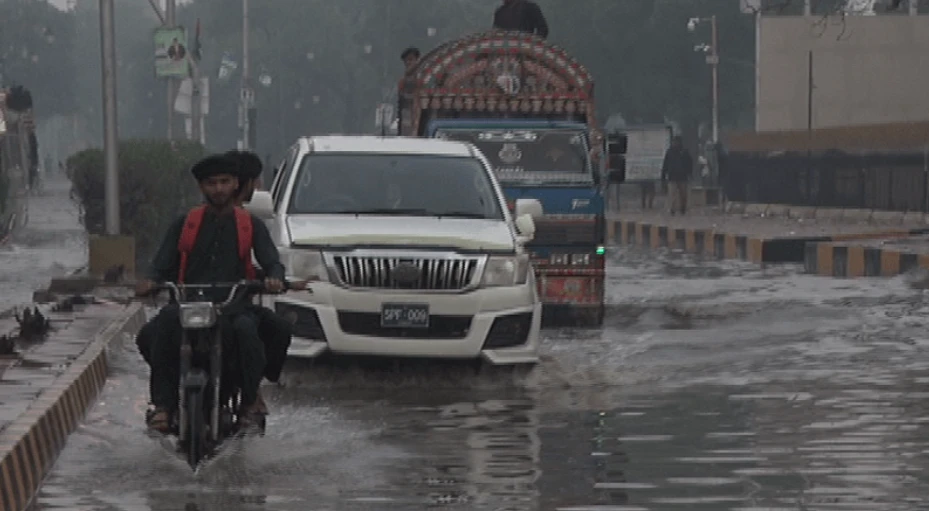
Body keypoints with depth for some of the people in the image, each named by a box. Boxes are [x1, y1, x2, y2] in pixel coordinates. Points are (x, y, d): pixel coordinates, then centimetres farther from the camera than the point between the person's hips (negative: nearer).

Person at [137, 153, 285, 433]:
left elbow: (272, 262, 6)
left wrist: (274, 279, -19)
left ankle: (250, 401, -13)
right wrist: (150, 281, -12)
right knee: (168, 318, -35)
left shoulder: (251, 225, 16)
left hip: (234, 305, 0)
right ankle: (163, 404, -32)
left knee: (246, 328, -36)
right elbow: (162, 263, 13)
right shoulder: (184, 224, 18)